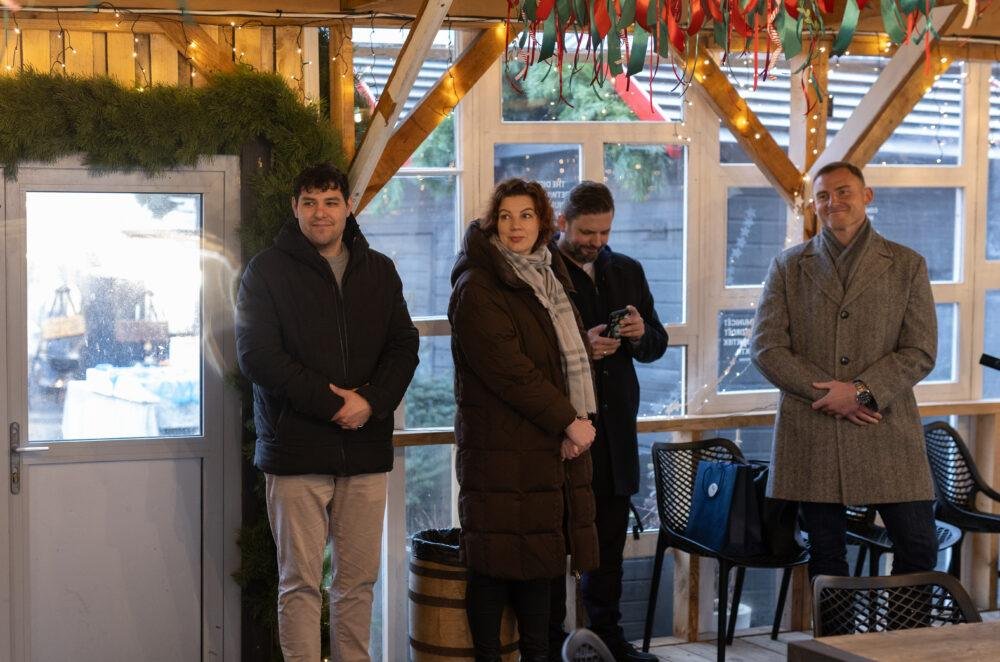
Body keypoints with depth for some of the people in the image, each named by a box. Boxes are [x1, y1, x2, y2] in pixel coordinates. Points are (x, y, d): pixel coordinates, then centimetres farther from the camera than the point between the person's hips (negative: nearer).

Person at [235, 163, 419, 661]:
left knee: (358, 578, 6)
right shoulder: (268, 272, 1)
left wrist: (371, 401, -10)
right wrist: (331, 402, -13)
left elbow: (404, 346, 9)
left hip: (365, 448, 3)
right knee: (299, 582, -1)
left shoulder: (378, 271, 13)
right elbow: (256, 356, -7)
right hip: (296, 448, -3)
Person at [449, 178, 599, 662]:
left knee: (539, 554, 11)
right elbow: (509, 368, -17)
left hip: (551, 445, 7)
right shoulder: (476, 289, -9)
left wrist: (577, 422, -2)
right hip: (500, 445, -7)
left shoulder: (550, 277, 16)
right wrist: (568, 421, -15)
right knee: (496, 559, -4)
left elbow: (575, 356, 15)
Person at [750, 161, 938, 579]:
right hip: (810, 433, 1)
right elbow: (765, 348, 1)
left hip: (887, 430, 0)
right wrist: (828, 392, -10)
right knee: (825, 553, 6)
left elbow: (921, 351, 1)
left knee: (919, 546, -1)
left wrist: (861, 390, -13)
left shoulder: (907, 266, 6)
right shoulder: (788, 267, 8)